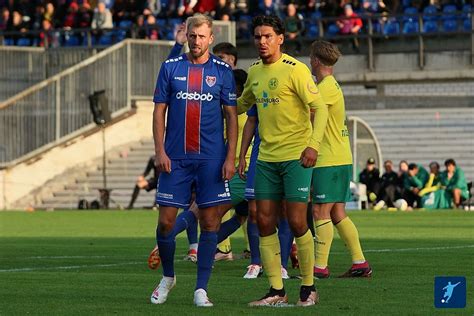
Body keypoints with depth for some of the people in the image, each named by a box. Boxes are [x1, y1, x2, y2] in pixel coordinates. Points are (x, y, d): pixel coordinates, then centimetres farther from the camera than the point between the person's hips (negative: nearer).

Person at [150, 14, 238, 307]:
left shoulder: (222, 71, 4)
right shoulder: (170, 68, 6)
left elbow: (232, 116, 4)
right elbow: (159, 111, 7)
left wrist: (230, 158, -4)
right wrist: (160, 151, -3)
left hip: (211, 159, -1)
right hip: (175, 158, 1)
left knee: (210, 222, -2)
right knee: (166, 221, -1)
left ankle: (201, 288, 4)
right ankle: (168, 277, 21)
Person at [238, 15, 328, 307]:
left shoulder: (295, 70, -11)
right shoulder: (255, 71, 10)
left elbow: (320, 108, -15)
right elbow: (242, 105, 28)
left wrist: (313, 145, -26)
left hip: (296, 156, -7)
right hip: (266, 158, 7)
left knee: (297, 222, -6)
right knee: (265, 222, 2)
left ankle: (308, 288, 7)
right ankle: (277, 291, 7)